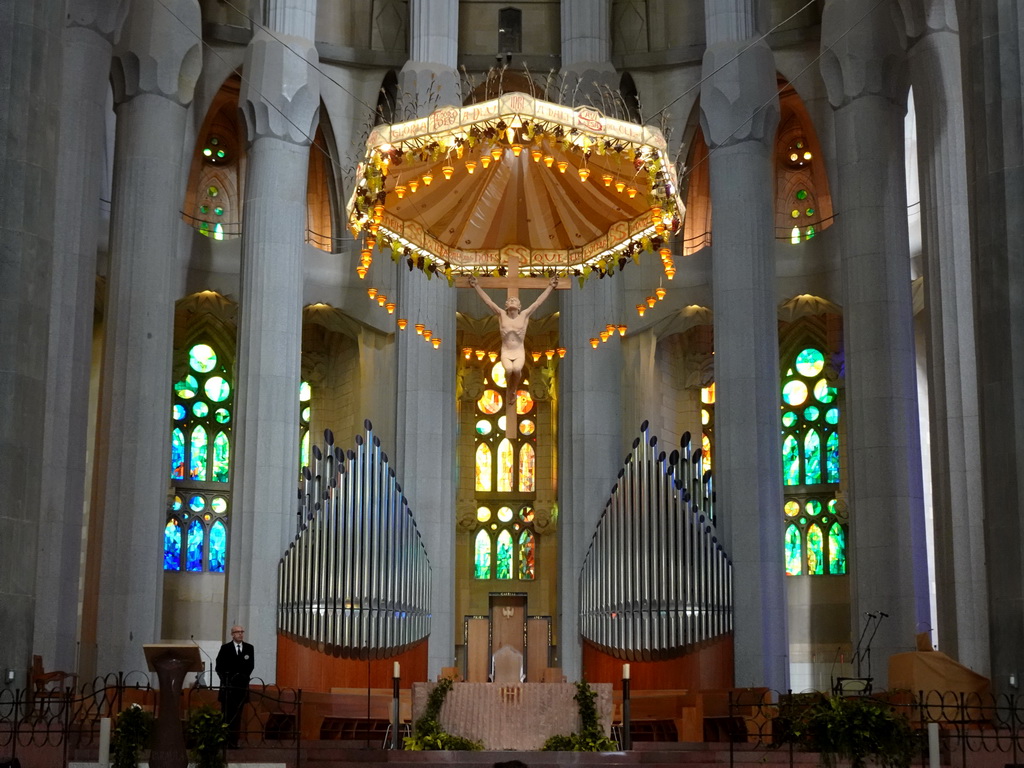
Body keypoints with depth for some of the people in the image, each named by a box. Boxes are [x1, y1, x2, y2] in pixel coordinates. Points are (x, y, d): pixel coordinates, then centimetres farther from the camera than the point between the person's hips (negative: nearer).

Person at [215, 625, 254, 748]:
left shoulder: (249, 648, 10)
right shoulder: (225, 648, 5)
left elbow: (250, 666, 9)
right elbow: (219, 667, 2)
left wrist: (243, 677, -4)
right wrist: (226, 679, -7)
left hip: (242, 686, 2)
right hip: (228, 686, -2)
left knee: (237, 715, 0)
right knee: (226, 714, -3)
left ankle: (233, 741, -1)